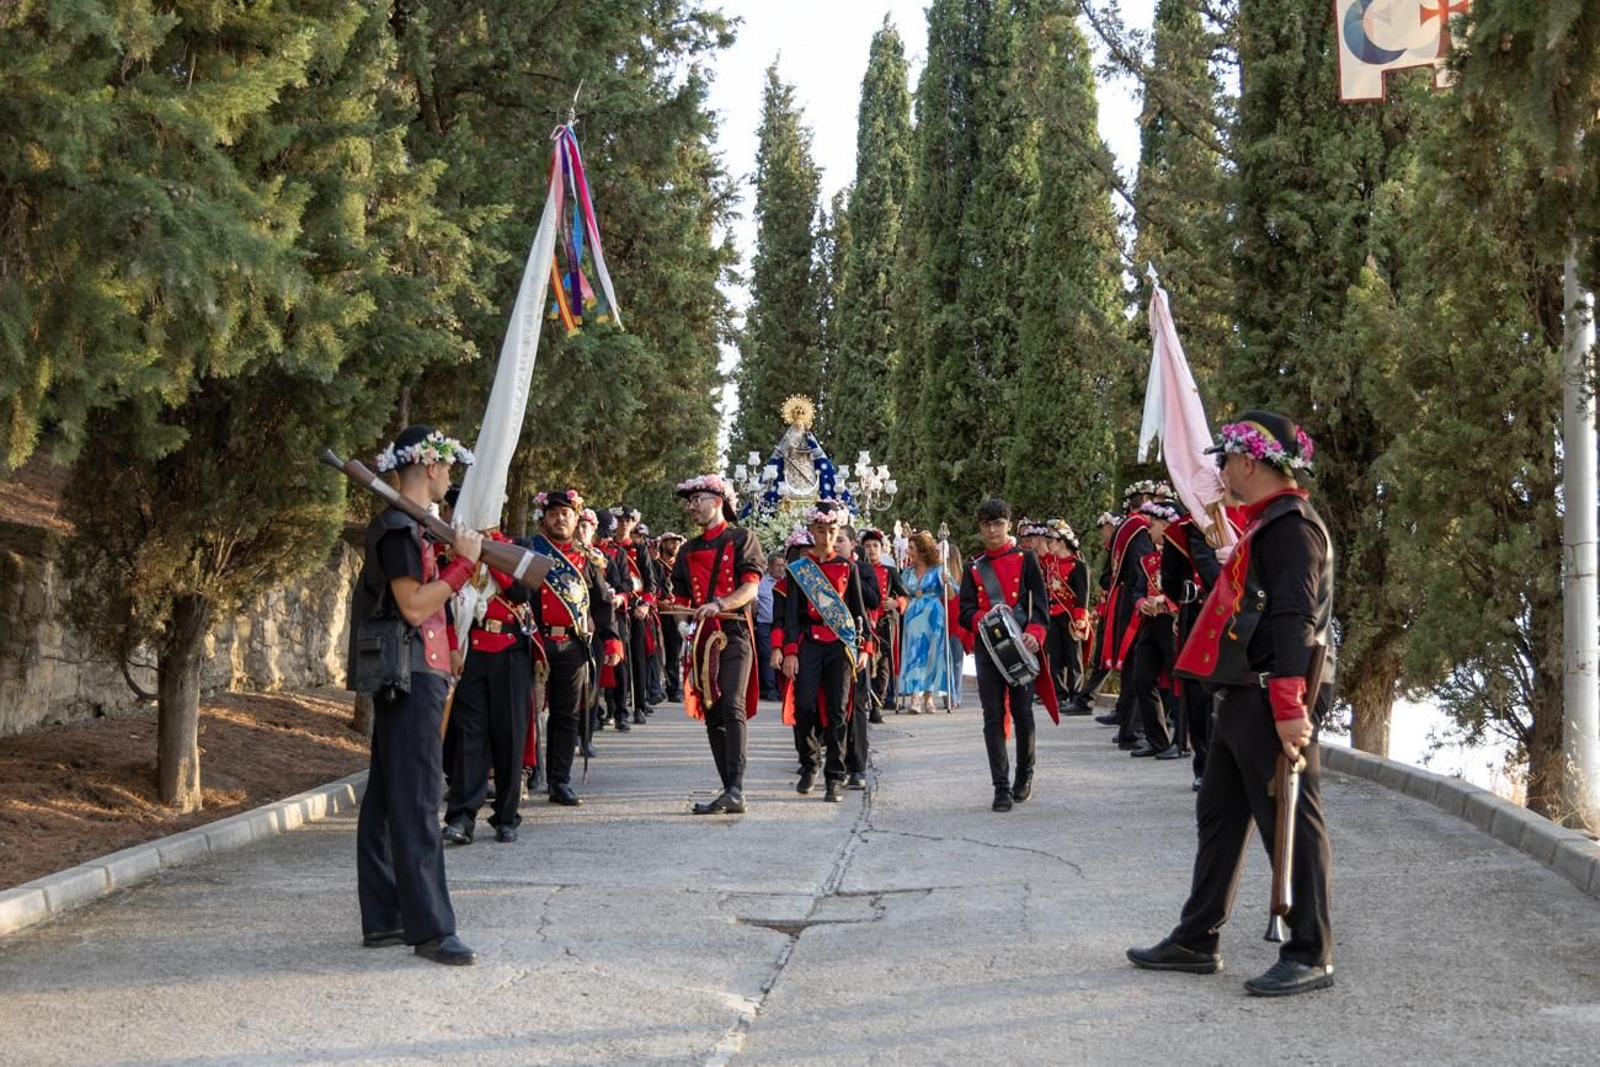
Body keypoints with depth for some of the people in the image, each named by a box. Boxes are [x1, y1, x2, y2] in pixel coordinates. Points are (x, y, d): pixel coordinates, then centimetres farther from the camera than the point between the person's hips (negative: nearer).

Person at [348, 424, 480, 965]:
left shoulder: (405, 526, 18)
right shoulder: (398, 527, -13)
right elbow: (414, 606, -20)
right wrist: (464, 562, -15)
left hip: (411, 680, 11)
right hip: (409, 677, -11)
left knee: (387, 800, 11)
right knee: (415, 803, -10)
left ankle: (383, 920, 16)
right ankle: (430, 928, -9)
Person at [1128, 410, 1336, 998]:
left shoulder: (1291, 526, -15)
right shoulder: (1264, 525, 18)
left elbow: (1296, 620, -23)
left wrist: (1290, 708, -27)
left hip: (1273, 700, -11)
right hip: (1243, 697, 11)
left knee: (1290, 824, -4)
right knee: (1219, 815, 15)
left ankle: (1311, 957, 4)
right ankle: (1196, 941, 24)